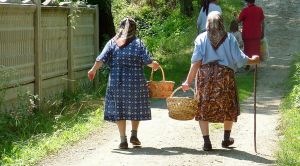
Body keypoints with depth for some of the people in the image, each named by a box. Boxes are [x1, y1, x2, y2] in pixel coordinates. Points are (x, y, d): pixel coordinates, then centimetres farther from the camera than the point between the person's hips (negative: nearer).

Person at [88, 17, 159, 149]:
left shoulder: (112, 43, 2)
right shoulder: (138, 43, -1)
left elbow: (101, 59, -5)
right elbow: (147, 61, -5)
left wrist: (93, 70, 9)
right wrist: (154, 65, 15)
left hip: (116, 81, 1)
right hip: (136, 81, -1)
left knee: (119, 109, 7)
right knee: (135, 108, 17)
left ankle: (123, 140, 4)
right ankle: (134, 134, 11)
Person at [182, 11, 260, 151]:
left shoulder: (201, 38, 1)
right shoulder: (229, 38, 0)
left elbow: (196, 61, -6)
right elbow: (239, 58, -3)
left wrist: (188, 81, -4)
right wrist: (252, 60, 16)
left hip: (205, 74, 0)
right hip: (225, 74, 0)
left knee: (203, 108, 8)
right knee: (229, 108, 20)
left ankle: (206, 142, -1)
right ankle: (226, 139, 29)